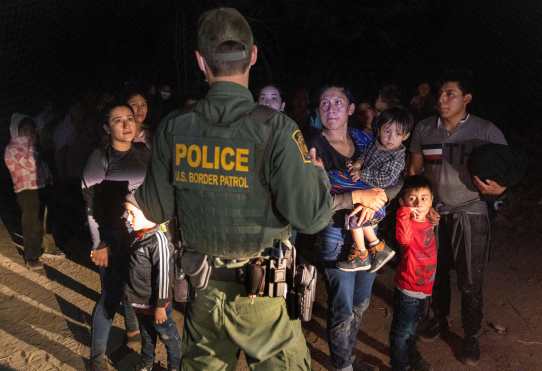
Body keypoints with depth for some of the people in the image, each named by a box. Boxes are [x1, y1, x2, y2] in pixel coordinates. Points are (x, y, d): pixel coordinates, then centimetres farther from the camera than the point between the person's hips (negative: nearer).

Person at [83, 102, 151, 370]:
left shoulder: (143, 153, 2)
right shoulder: (100, 158, -11)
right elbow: (92, 206, -11)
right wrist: (99, 245, -13)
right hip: (114, 239, -5)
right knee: (111, 294, -1)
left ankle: (133, 330, 43)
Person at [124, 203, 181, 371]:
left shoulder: (157, 238, -25)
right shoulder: (134, 236, -3)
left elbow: (163, 275, -23)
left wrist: (160, 305, -20)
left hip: (154, 303, -7)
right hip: (139, 301, 7)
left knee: (168, 336, 14)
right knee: (146, 334, 27)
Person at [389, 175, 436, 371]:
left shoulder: (428, 223, 0)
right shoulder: (408, 224, -25)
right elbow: (404, 239, -50)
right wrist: (405, 212, -51)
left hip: (423, 286, 9)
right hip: (408, 289, -8)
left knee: (413, 325, 29)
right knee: (402, 330, 9)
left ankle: (411, 355, 51)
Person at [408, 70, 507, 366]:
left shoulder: (487, 132, -13)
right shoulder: (424, 128, -3)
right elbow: (414, 169, 6)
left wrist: (497, 189, -31)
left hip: (470, 216, -3)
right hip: (433, 212, 3)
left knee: (470, 282, 5)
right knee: (435, 273, 18)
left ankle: (472, 337, 26)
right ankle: (439, 320, 42)